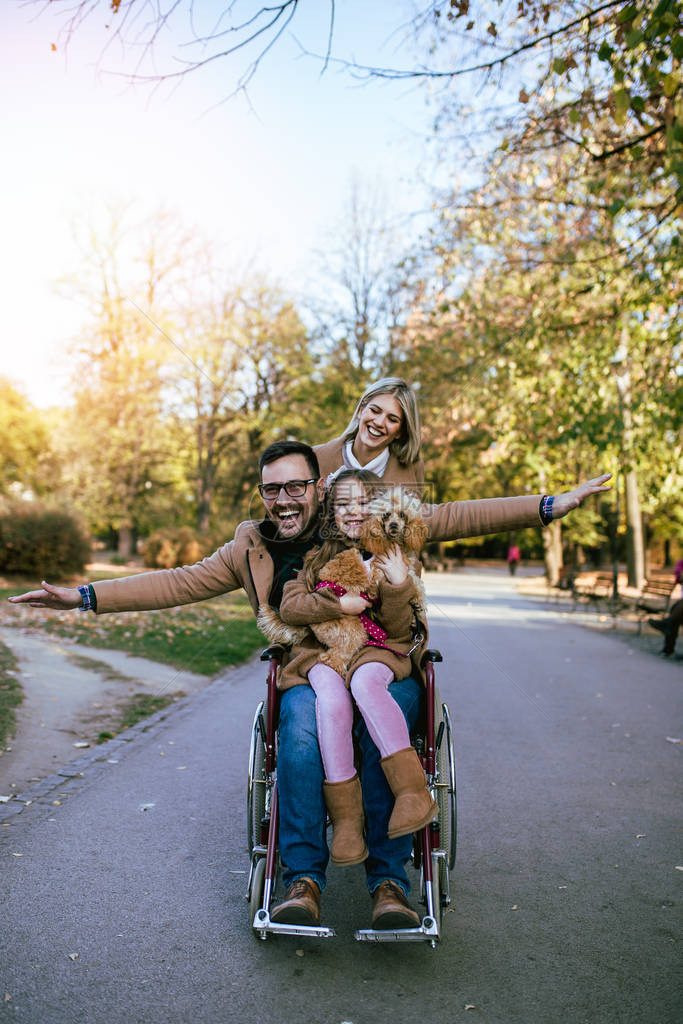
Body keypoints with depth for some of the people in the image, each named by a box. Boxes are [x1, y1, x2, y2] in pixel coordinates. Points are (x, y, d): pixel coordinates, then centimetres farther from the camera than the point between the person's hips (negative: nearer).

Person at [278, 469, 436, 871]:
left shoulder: (393, 557, 11)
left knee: (364, 682, -38)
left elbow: (397, 629, 5)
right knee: (332, 699, -33)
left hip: (376, 651, -1)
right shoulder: (317, 557, 15)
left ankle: (414, 792, -40)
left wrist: (398, 586, -14)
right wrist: (337, 604, -10)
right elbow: (288, 607, 4)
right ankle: (346, 817, -29)